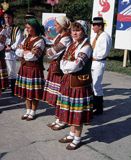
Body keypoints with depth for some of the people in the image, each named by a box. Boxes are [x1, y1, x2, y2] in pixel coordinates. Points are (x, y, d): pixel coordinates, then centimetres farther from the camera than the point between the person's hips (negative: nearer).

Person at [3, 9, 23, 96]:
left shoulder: (16, 29, 1)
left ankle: (13, 90, 10)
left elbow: (18, 42, -8)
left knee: (12, 72, 1)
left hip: (11, 53, -4)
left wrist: (10, 48, -11)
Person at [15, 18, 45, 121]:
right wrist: (28, 52, -12)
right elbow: (17, 52, 3)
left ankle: (33, 113, 16)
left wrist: (23, 51, -5)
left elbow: (32, 57, -21)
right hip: (24, 68, 8)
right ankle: (28, 111, 26)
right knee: (26, 92, 13)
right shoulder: (26, 39, 12)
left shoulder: (40, 41, -12)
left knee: (34, 93, 2)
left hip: (35, 69, -7)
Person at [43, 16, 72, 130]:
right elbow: (53, 51, 12)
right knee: (56, 96, 14)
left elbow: (52, 53, -17)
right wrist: (51, 52, -7)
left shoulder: (66, 39, -16)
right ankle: (58, 119, 26)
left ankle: (61, 122, 14)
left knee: (60, 96, 0)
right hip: (55, 67, 9)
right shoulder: (59, 37, 13)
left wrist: (48, 51, 2)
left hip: (60, 69, -9)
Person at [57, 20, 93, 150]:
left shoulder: (86, 47, -14)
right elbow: (62, 64, 6)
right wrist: (70, 67, -13)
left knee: (78, 113, 2)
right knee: (71, 111, 16)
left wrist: (65, 65, -7)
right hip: (68, 82, 8)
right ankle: (72, 134, 32)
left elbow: (76, 65, -25)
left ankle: (77, 139, 17)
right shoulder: (71, 45, 12)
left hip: (79, 84, -7)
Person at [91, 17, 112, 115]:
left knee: (97, 85, -5)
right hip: (93, 63, 10)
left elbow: (104, 52, -22)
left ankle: (99, 109, 6)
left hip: (99, 63, -10)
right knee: (93, 85, 18)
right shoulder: (97, 36, 14)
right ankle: (94, 104, 33)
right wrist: (91, 57, 3)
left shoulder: (104, 36, -15)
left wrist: (93, 57, -13)